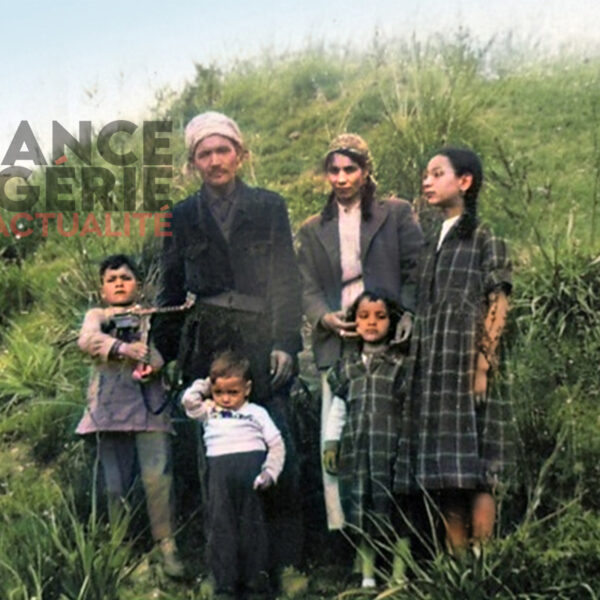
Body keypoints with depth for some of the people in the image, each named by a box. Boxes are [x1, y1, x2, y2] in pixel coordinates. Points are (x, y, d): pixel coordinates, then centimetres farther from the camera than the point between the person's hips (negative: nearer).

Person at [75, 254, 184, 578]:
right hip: (111, 404, 0)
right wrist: (123, 348, -23)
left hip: (149, 403, 0)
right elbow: (87, 339, -6)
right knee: (115, 483, 3)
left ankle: (166, 545, -8)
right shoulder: (96, 316, 16)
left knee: (157, 476, -12)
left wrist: (153, 362, -20)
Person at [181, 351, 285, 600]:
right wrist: (205, 385, 20)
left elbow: (276, 445, 9)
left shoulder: (256, 413, 14)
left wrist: (270, 472, -4)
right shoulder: (209, 412, 21)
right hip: (220, 472, 2)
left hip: (250, 471, -2)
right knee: (221, 528, 0)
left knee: (253, 527, 1)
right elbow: (189, 400, 7)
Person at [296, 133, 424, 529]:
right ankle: (339, 530, 1)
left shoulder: (396, 213, 10)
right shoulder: (313, 230, 18)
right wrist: (325, 318, -9)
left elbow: (417, 270, 5)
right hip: (337, 347, 2)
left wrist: (408, 314, -11)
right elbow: (309, 289, 11)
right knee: (334, 442, -5)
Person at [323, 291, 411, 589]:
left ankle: (399, 575, 5)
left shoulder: (400, 364, 4)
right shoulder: (347, 367, 13)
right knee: (360, 513, 5)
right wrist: (330, 443, 11)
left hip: (391, 448, -3)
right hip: (356, 449, 3)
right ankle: (367, 576, 14)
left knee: (396, 512, -3)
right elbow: (337, 408, 16)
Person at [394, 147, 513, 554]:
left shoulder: (486, 241, 0)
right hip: (433, 374, 7)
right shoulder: (435, 244, 19)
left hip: (467, 368, -7)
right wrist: (417, 366, 10)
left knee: (474, 473, -8)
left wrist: (482, 367, -16)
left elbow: (497, 308, -7)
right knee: (444, 476, 5)